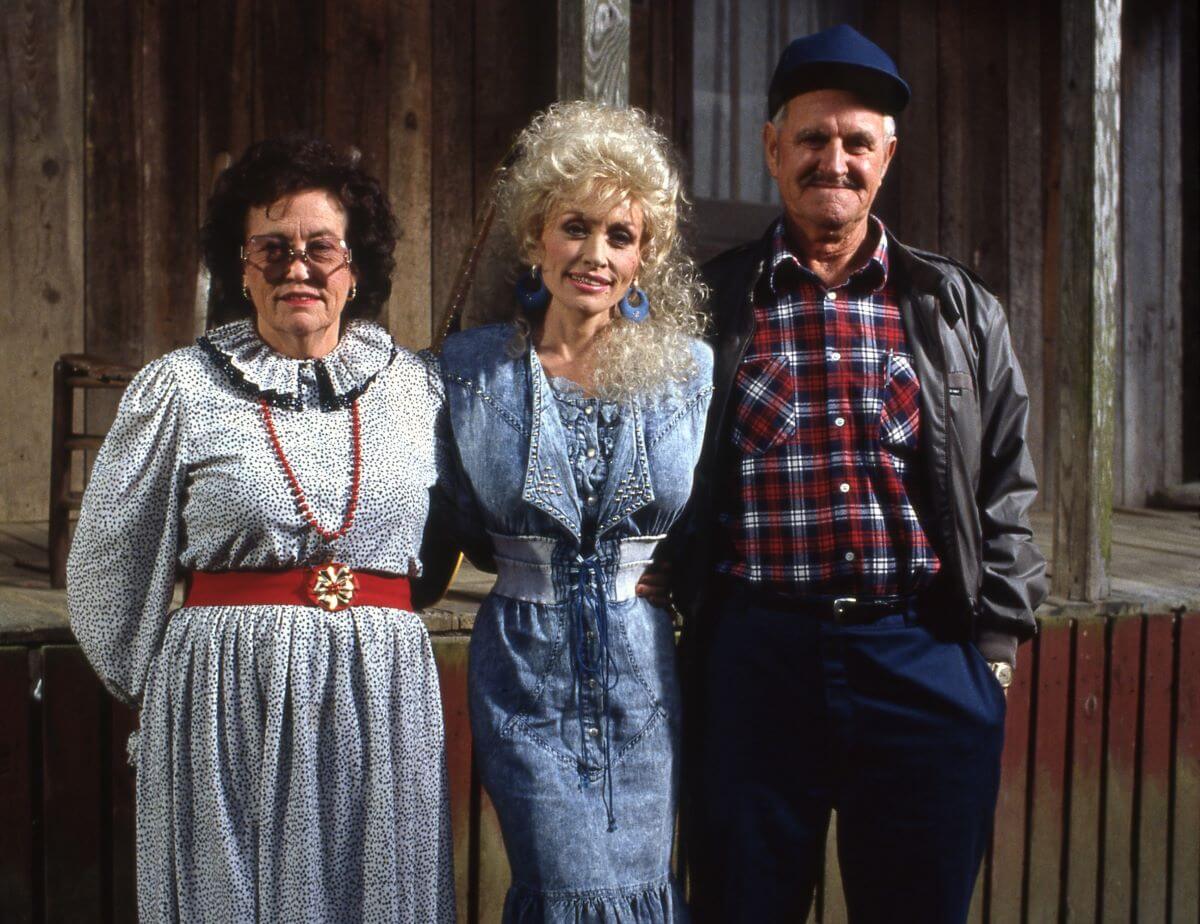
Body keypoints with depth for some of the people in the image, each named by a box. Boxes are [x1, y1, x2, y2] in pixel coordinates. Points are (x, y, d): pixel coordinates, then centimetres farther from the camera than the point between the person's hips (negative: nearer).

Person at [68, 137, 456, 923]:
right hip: (226, 703, -2)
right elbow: (110, 573, 7)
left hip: (384, 705, 2)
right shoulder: (180, 390, 0)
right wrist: (161, 692, 13)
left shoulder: (415, 387, 7)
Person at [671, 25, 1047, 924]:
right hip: (755, 658, -1)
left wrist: (996, 639, 6)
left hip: (927, 660, 2)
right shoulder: (712, 304, 4)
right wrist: (688, 609, 2)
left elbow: (1005, 489, 11)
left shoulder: (957, 308, 9)